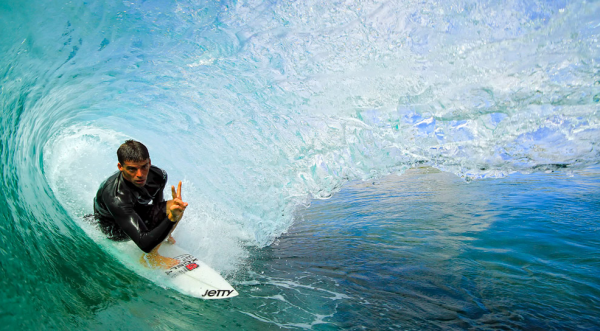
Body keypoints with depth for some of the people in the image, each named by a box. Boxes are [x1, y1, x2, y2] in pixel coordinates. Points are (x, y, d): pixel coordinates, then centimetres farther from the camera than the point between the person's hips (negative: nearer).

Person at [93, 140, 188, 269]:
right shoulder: (116, 198, -41)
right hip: (114, 228, -6)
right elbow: (145, 244, -46)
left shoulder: (158, 175, -22)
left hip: (134, 212, 7)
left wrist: (164, 234, 10)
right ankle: (150, 257, -11)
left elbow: (158, 205, 1)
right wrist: (172, 218, -59)